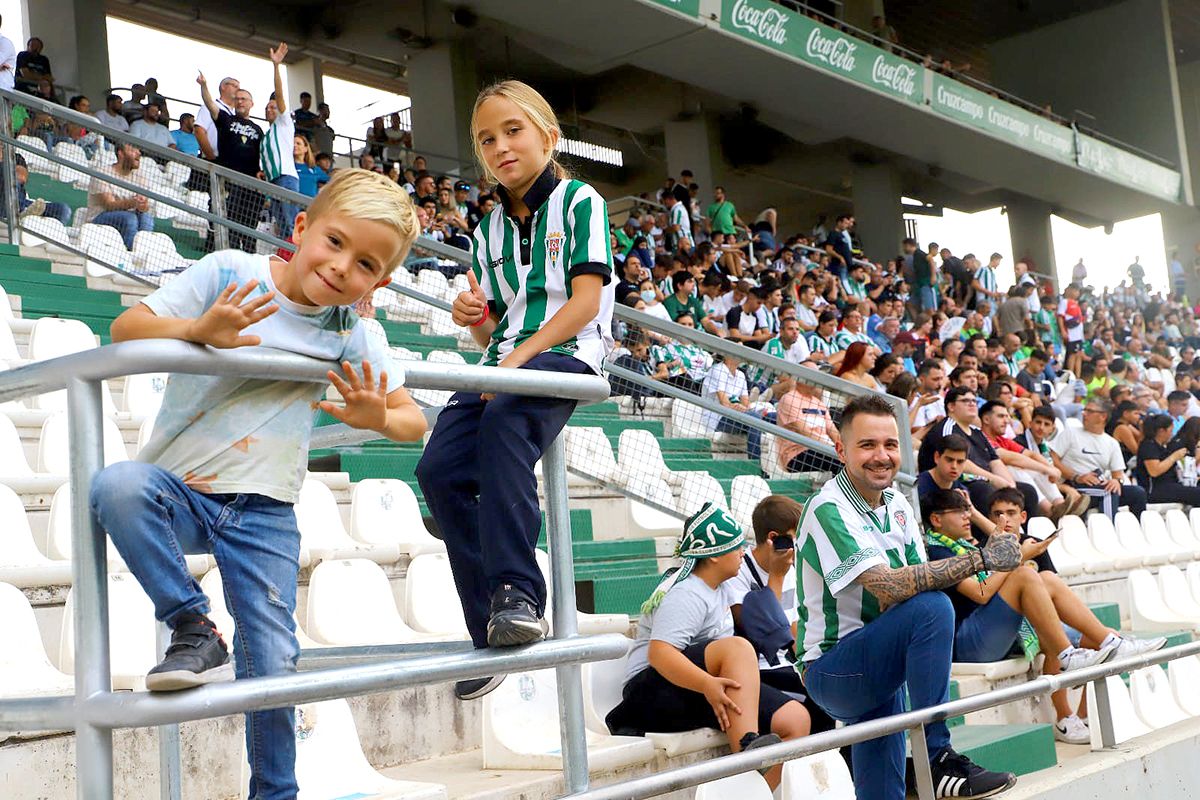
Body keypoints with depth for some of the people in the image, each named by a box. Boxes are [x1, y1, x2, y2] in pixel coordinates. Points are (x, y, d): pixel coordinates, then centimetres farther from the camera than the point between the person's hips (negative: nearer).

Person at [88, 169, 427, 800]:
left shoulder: (352, 334, 0)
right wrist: (199, 330, -30)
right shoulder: (227, 273, -7)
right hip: (179, 487, -1)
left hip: (263, 514, 1)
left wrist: (377, 418, -20)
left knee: (272, 666, -4)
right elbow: (125, 328, -11)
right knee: (117, 486, -35)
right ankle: (193, 632, -18)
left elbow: (412, 419, 4)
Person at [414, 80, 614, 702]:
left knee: (505, 415, -38)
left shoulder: (579, 202, 3)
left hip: (567, 353, -6)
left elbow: (586, 302, -8)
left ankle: (516, 592, -40)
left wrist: (519, 357, -18)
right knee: (439, 469, -18)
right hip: (504, 361, 6)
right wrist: (474, 318, -2)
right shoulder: (488, 231, 21)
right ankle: (493, 629, -14)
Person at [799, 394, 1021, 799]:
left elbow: (914, 579, 2)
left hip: (877, 668, 8)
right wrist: (981, 558, -29)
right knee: (932, 607, -27)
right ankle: (937, 760, -23)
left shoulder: (896, 502, 7)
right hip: (832, 670, -8)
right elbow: (890, 586, -31)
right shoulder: (827, 510, -20)